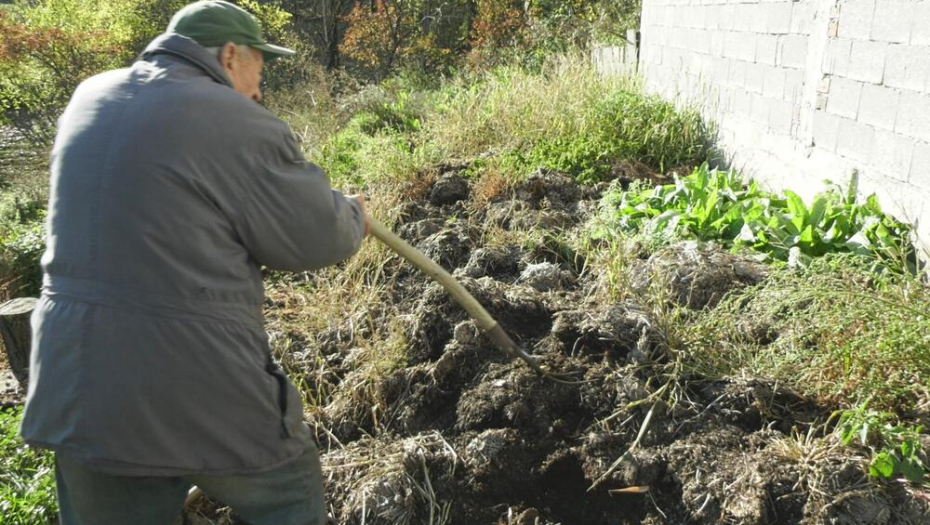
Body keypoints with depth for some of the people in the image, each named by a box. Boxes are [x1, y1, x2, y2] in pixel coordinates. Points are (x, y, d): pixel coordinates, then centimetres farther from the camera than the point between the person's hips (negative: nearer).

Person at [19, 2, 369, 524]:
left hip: (74, 389, 7)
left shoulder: (91, 98, 8)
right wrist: (353, 217, 15)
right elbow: (315, 239, -7)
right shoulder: (240, 125, -14)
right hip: (197, 390, -6)